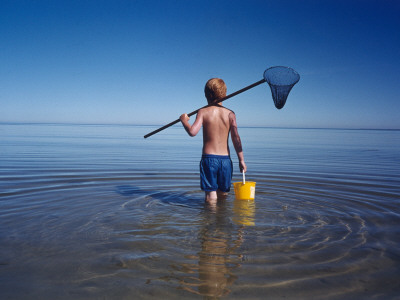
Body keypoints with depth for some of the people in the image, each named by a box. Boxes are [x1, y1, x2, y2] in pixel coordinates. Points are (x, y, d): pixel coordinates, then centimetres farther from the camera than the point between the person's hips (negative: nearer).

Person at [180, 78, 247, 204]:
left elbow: (192, 132, -16)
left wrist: (184, 121, 4)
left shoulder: (203, 111, -3)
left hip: (208, 158, -2)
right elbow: (236, 138, -3)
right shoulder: (230, 114, 2)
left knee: (211, 197, 2)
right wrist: (241, 160, 1)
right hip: (226, 159, 2)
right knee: (223, 195, 16)